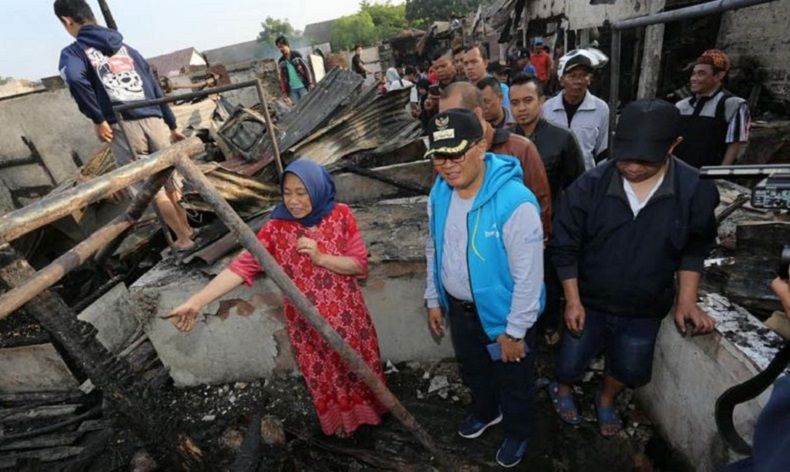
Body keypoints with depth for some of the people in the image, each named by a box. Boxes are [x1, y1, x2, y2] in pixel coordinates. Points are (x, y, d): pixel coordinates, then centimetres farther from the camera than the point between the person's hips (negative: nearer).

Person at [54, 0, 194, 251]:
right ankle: (189, 229, 25)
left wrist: (97, 119, -10)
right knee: (169, 182, 15)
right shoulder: (127, 49, 19)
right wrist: (172, 125, 24)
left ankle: (184, 239, 10)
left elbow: (74, 77, -19)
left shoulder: (73, 52, 4)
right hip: (154, 122, 5)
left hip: (122, 127, -4)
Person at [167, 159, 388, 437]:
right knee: (323, 375, 19)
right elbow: (242, 266, -23)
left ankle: (366, 411, 50)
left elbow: (360, 264, -12)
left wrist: (320, 257, -26)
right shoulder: (276, 228, -14)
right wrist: (197, 301, -34)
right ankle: (340, 420, 48)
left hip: (347, 314, 1)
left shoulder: (340, 215, -13)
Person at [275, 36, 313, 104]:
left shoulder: (296, 55, 1)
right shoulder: (280, 61, 9)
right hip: (292, 89, 3)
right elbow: (282, 77, 10)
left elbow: (306, 68, -1)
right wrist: (284, 91, 3)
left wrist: (310, 83, -8)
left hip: (302, 86, -2)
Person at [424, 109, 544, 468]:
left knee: (513, 381, 22)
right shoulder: (439, 193, -10)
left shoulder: (515, 202, -31)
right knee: (473, 369, 30)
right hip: (458, 307, 6)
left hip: (503, 312, -5)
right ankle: (485, 411, 61)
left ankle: (517, 433, 52)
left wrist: (515, 331, -17)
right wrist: (433, 300, 9)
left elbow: (528, 276, -24)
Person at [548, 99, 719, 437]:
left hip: (646, 309, 2)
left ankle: (606, 399, 54)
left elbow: (695, 249, 1)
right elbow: (565, 248, -11)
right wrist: (573, 301, -10)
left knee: (631, 371, 22)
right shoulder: (589, 186, -21)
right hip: (588, 301, -1)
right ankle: (562, 390, 50)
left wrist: (686, 301, -3)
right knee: (570, 366, 15)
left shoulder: (696, 191, -17)